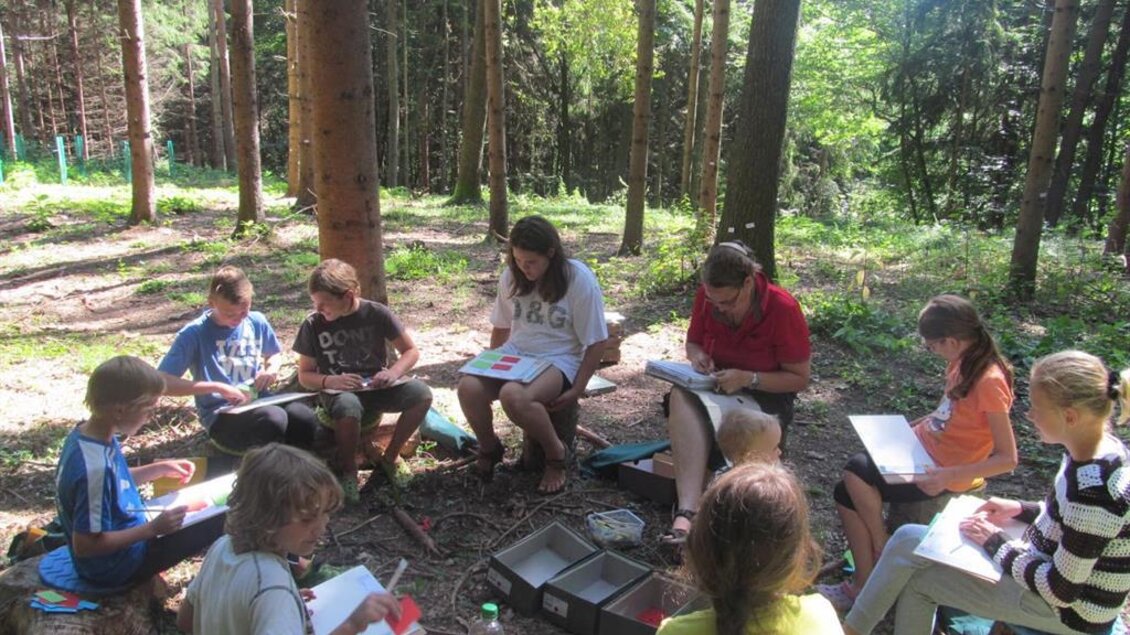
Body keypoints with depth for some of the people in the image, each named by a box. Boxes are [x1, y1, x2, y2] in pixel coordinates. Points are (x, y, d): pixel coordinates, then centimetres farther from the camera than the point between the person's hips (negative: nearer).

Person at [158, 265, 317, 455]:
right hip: (221, 416, -4)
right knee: (274, 420, -35)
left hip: (259, 402, 4)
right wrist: (218, 388, -23)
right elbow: (162, 382, -17)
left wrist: (272, 369, 0)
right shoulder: (194, 334, -9)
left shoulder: (257, 321, 4)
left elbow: (273, 354, 25)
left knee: (305, 419, -28)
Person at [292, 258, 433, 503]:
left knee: (421, 394, -27)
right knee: (348, 408, -39)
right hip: (338, 390, -1)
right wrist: (330, 381, -20)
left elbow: (411, 351, 2)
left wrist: (394, 372, -19)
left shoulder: (376, 313, -6)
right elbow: (305, 375, 2)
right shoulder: (313, 324, -5)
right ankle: (347, 471, -11)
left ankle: (388, 459, -9)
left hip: (376, 385, 2)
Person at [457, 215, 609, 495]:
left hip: (558, 360, -5)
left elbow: (595, 342, -9)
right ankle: (489, 447, 5)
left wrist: (577, 390, -14)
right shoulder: (512, 276, 2)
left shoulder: (580, 280, -12)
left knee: (512, 396, -36)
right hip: (514, 353, 5)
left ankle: (555, 452, -6)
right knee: (468, 386, -26)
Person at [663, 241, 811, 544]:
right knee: (681, 395, -33)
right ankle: (687, 509, -47)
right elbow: (693, 341, 10)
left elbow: (800, 378, -11)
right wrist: (698, 356, -15)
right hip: (718, 385, 3)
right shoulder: (706, 296, -8)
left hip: (767, 394, -3)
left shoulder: (783, 308, -18)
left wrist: (748, 379, -26)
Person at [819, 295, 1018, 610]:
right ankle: (864, 584, 3)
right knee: (847, 493, -5)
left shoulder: (990, 381, -24)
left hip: (944, 473, -8)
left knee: (856, 471, -21)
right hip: (923, 448, 9)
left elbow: (1007, 459, -21)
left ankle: (883, 553, 2)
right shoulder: (963, 360, 2)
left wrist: (949, 476, -28)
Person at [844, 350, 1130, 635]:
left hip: (1068, 612, -9)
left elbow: (1061, 589, -26)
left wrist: (995, 543, -14)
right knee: (909, 538, 5)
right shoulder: (1099, 448, -5)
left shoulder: (1093, 488, -33)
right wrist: (1021, 509, 2)